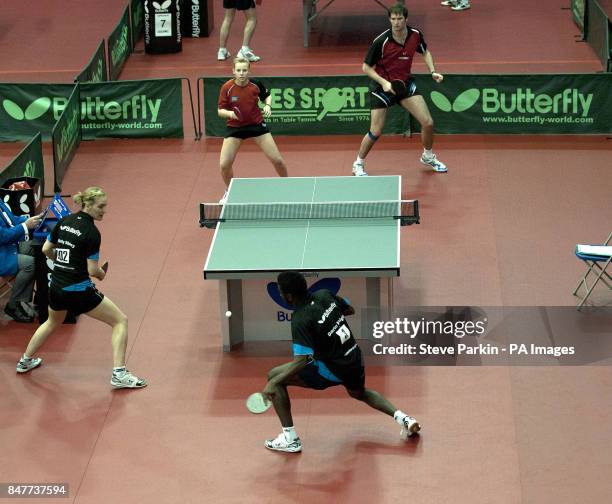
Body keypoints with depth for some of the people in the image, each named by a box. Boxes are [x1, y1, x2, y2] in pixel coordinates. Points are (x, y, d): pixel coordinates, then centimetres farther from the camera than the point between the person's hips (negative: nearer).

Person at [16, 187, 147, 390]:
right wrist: (102, 273, 5)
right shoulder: (92, 233, -17)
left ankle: (25, 361, 47)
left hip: (56, 289, 7)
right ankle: (119, 374, -7)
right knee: (120, 321, 3)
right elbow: (92, 270, -17)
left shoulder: (64, 221, 3)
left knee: (53, 322, 37)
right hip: (79, 291, -7)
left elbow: (46, 249, 13)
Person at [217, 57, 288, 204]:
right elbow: (220, 111, -9)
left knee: (278, 160, 0)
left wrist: (268, 105, -14)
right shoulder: (227, 88, -17)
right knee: (224, 165, -8)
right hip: (235, 127, 0)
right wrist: (229, 113, -30)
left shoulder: (256, 85, -13)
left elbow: (267, 96, 7)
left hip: (256, 124, 1)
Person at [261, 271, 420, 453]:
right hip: (355, 360, 8)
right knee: (359, 393, 42)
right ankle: (403, 418, 26)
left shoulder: (300, 320, -21)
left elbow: (302, 360, -29)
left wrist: (273, 383, -28)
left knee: (274, 376, -1)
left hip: (334, 370, -8)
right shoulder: (324, 295, -1)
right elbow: (350, 310, 17)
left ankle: (290, 439, -2)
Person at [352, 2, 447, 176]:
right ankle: (358, 164, 19)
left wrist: (433, 71, -1)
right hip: (383, 86, -4)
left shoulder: (415, 35, -10)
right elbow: (366, 68, -15)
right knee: (376, 132, -5)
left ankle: (428, 156, 27)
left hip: (405, 83, 4)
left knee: (428, 123, 0)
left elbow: (425, 52, 12)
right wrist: (383, 82, -27)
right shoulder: (381, 41, -24)